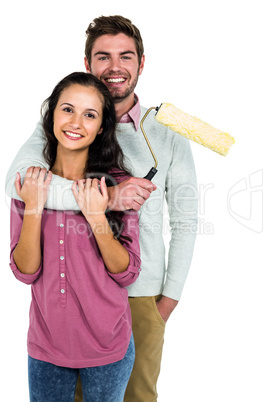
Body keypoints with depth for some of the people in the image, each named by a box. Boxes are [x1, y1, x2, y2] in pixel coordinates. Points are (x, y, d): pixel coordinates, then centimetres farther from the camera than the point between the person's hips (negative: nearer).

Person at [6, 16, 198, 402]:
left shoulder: (169, 136, -2)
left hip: (141, 294, 1)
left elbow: (185, 222, 3)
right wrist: (106, 195, -32)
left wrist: (170, 296, 1)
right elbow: (17, 180, -22)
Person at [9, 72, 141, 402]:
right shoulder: (29, 183, -4)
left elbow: (127, 273, -11)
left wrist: (96, 217, -25)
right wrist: (33, 208, -21)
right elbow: (25, 271, -8)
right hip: (45, 345, 2)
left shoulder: (117, 184, -10)